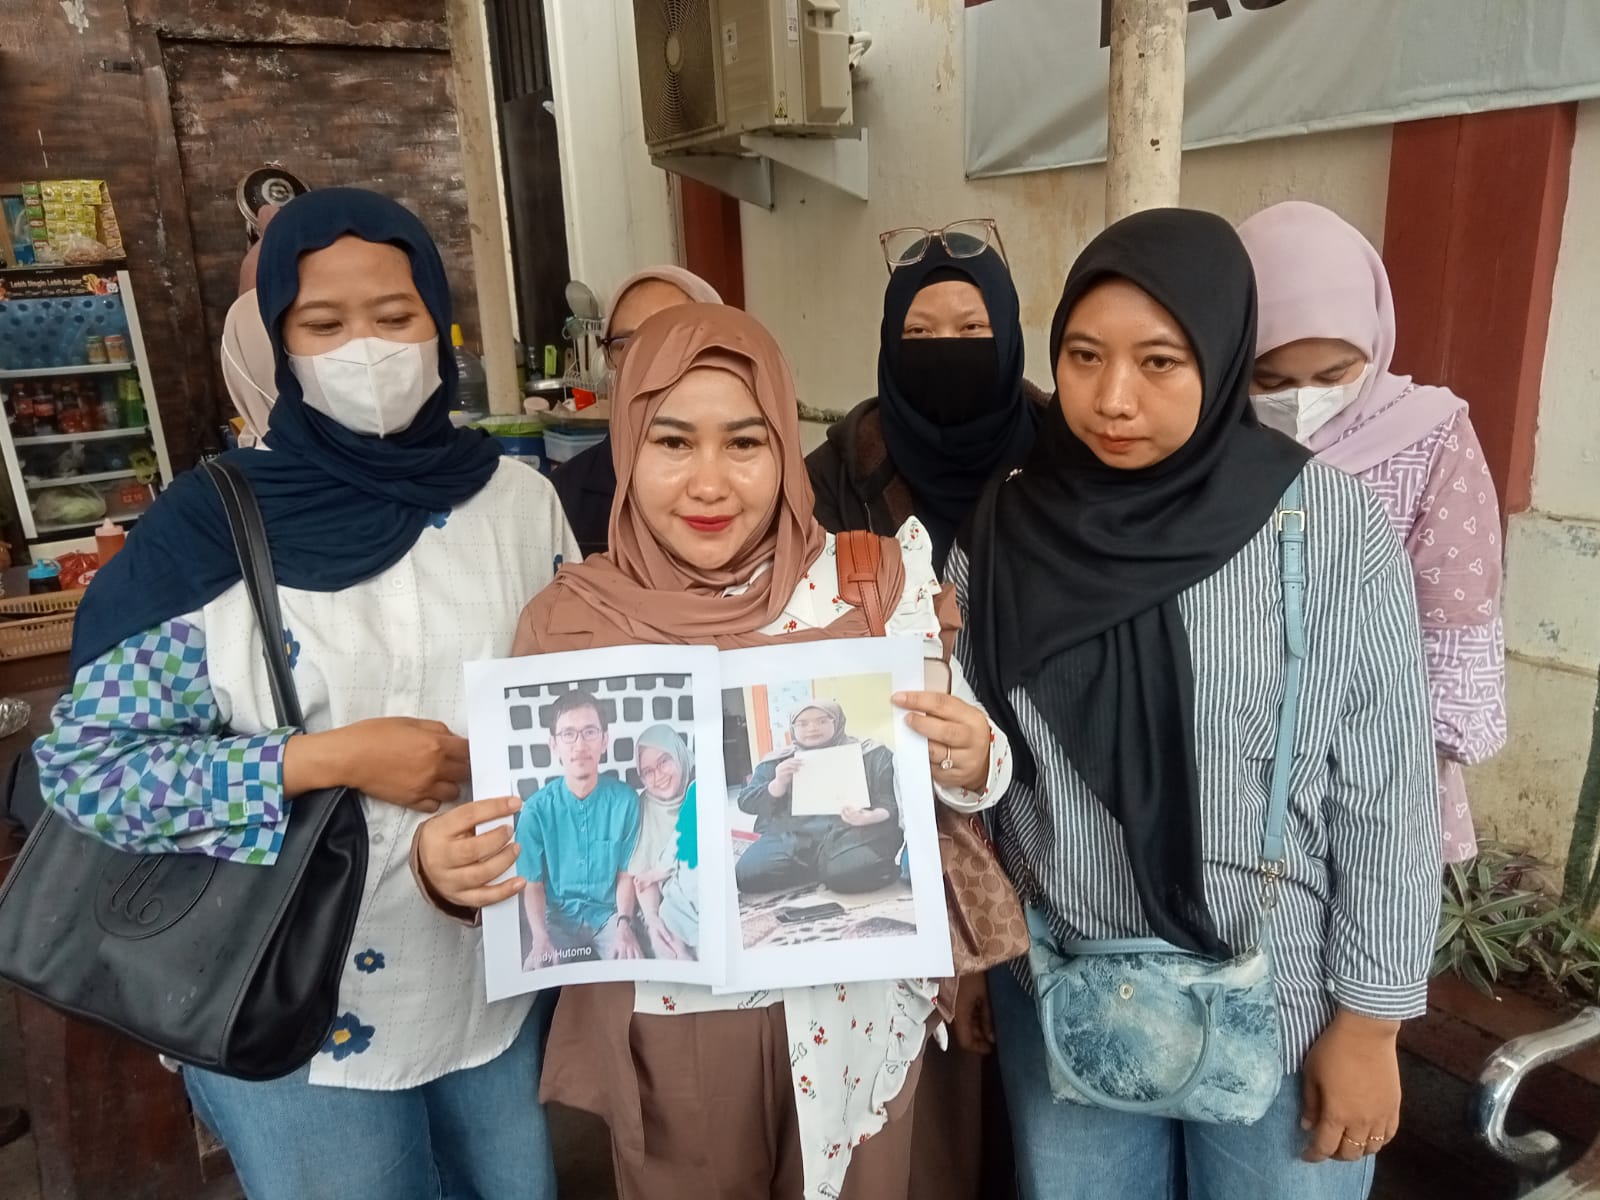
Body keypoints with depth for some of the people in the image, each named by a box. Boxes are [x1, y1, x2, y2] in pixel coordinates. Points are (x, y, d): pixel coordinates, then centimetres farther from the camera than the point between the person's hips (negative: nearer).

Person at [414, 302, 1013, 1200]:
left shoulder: (873, 583, -11)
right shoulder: (571, 619, -11)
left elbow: (954, 767, -1)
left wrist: (972, 763, -23)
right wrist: (452, 867, -23)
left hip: (853, 1008, 1)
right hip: (669, 1019, 0)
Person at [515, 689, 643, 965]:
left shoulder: (625, 799, -9)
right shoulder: (536, 808, -10)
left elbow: (626, 873, -1)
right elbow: (533, 883, -5)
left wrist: (624, 924, -17)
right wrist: (540, 938, -20)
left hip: (608, 914, 0)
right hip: (557, 918, 0)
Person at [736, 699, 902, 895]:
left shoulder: (871, 754, 11)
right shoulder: (776, 761, 18)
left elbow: (891, 799, 4)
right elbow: (746, 803, 12)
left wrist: (871, 817, -19)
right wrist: (779, 783, -6)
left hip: (851, 830, -3)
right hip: (792, 834, 3)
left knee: (848, 873, -37)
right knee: (748, 875, -25)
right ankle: (821, 867, -2)